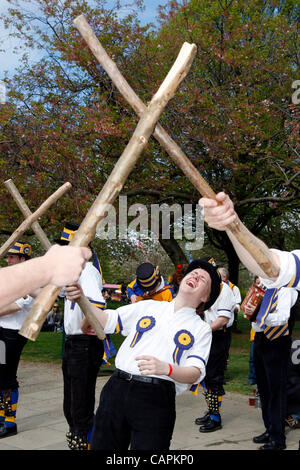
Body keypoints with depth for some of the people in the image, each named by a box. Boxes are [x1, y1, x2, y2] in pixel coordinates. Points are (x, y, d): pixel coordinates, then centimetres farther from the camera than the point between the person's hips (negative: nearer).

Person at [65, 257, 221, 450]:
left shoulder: (202, 329, 10)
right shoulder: (148, 306, 18)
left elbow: (195, 373, -3)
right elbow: (107, 320, 16)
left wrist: (166, 368, -23)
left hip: (156, 399, -2)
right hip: (117, 389, 3)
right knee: (102, 446, 7)